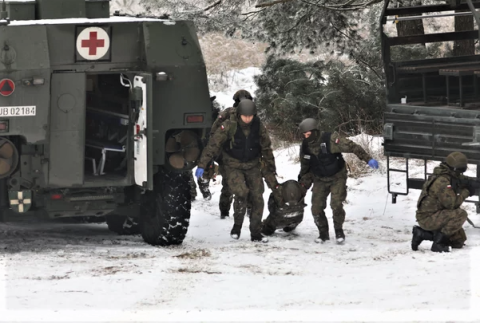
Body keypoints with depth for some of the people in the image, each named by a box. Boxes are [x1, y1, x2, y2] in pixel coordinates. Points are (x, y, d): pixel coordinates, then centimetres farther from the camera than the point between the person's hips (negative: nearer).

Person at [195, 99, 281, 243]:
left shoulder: (259, 127, -5)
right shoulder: (229, 126, -17)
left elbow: (266, 149, 7)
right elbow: (213, 144, -17)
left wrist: (271, 171, 12)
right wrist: (202, 165, -24)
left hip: (252, 166, 4)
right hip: (233, 167, -4)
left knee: (257, 197, -3)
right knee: (241, 193, -23)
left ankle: (256, 233, 9)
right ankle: (237, 227, -3)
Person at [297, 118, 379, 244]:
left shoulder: (330, 139, -24)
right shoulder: (305, 147, -6)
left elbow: (351, 146, -28)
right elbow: (305, 168, 9)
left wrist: (368, 159, -35)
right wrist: (303, 185, 8)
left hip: (337, 178, -4)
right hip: (320, 180, 4)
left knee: (336, 205, -18)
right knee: (316, 208, -5)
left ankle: (339, 232, 3)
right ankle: (323, 233, 15)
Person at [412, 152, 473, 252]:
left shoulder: (448, 177, 10)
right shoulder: (442, 181, -22)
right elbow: (451, 203, -24)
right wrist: (465, 192, -12)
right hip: (428, 218, -10)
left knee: (459, 241, 15)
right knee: (461, 215, -25)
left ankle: (422, 234, 15)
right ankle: (438, 242, -17)